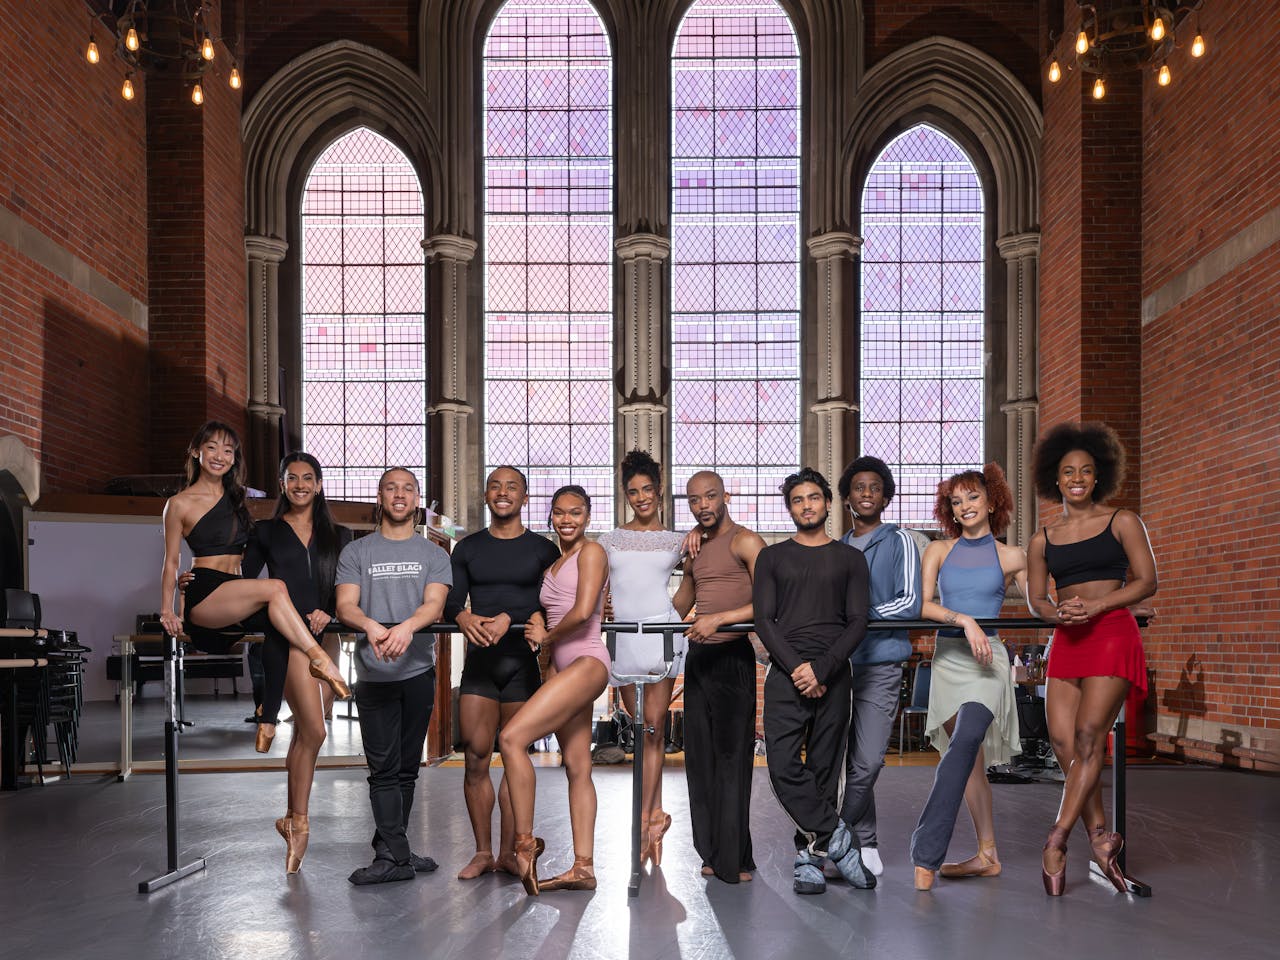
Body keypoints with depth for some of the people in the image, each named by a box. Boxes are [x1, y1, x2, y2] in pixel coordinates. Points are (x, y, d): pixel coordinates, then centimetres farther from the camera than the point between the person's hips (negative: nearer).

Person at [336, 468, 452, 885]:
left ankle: (388, 852, 19)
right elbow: (345, 605, -3)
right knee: (384, 769, -5)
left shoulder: (433, 554, 11)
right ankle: (396, 856, -4)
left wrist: (407, 626, -27)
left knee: (406, 768, 8)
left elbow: (434, 603, -5)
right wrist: (371, 626, -26)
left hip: (419, 669, 2)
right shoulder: (356, 552, 10)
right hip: (374, 673, -2)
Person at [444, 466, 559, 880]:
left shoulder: (543, 549, 7)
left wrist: (509, 619, -20)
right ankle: (483, 852, 6)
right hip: (479, 660, 2)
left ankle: (508, 851, 7)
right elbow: (449, 601, 5)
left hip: (524, 660, -1)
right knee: (476, 757, -3)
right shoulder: (468, 548, 13)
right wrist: (464, 618, -18)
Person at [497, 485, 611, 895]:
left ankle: (525, 842, -11)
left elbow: (582, 612, -14)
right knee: (577, 768, 6)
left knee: (512, 737, -18)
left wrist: (548, 639, -2)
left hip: (587, 662, -9)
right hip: (564, 668, 9)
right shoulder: (553, 564, 22)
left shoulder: (591, 551, -3)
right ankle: (583, 867, 8)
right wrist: (536, 624, 1)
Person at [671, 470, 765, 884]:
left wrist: (718, 618, -26)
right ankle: (713, 853, 15)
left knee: (731, 756, -6)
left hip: (732, 656, -7)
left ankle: (734, 859, -1)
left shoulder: (746, 542, -6)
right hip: (698, 656, 7)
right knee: (700, 754, 7)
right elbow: (676, 609, 26)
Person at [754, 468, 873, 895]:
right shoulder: (772, 557, 13)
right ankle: (836, 840, 0)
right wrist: (797, 668, -10)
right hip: (785, 676, 0)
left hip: (832, 678, 0)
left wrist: (821, 668, -10)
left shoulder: (850, 559, 12)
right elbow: (764, 620, 3)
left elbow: (858, 622, 3)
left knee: (824, 770, 0)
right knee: (784, 768, -12)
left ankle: (810, 858, 8)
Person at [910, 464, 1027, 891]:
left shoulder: (1011, 557, 5)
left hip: (987, 658, -4)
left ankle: (926, 855, -25)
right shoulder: (939, 550, 9)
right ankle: (987, 855, 17)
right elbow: (922, 605, -4)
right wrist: (964, 621, -17)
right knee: (971, 761, 9)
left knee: (962, 746, -23)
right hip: (947, 658, 4)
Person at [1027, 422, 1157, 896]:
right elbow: (1036, 598, 15)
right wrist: (1058, 612, -8)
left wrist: (1096, 606, -13)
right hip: (1065, 641, 4)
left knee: (1088, 735, -14)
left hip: (1112, 633, -4)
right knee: (1063, 742, -5)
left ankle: (1056, 842, -12)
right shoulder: (1043, 539, 14)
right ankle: (1100, 838, 3)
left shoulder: (1122, 522, 6)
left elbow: (1146, 581, 0)